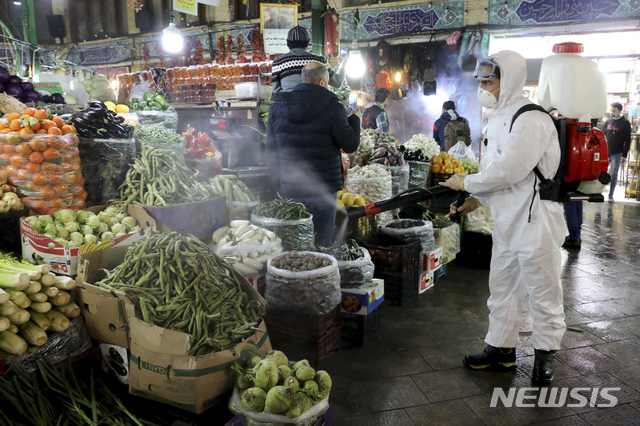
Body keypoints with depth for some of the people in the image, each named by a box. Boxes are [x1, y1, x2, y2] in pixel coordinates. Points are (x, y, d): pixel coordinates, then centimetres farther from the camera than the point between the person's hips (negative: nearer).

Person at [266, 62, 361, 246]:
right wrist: (355, 119, 15)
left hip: (290, 190, 4)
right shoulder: (332, 108, -9)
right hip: (323, 189, -4)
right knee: (320, 247, 5)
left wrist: (278, 185, 18)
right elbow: (350, 145, -3)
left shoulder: (277, 108, 5)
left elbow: (271, 150, 10)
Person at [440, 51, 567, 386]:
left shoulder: (531, 120, -18)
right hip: (508, 223, 10)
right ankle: (502, 351, 31)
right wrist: (477, 200, 7)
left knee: (542, 293, 7)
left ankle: (545, 356, 26)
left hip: (536, 223, -9)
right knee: (502, 289, 17)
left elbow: (509, 170, -25)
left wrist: (466, 183, -13)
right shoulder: (499, 119, 13)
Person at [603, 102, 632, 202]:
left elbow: (627, 140, -5)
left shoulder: (625, 123, -3)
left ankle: (611, 195, 5)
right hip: (605, 152, 4)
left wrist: (624, 155, -10)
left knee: (613, 174, -3)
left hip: (616, 154, -4)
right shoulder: (608, 122, 11)